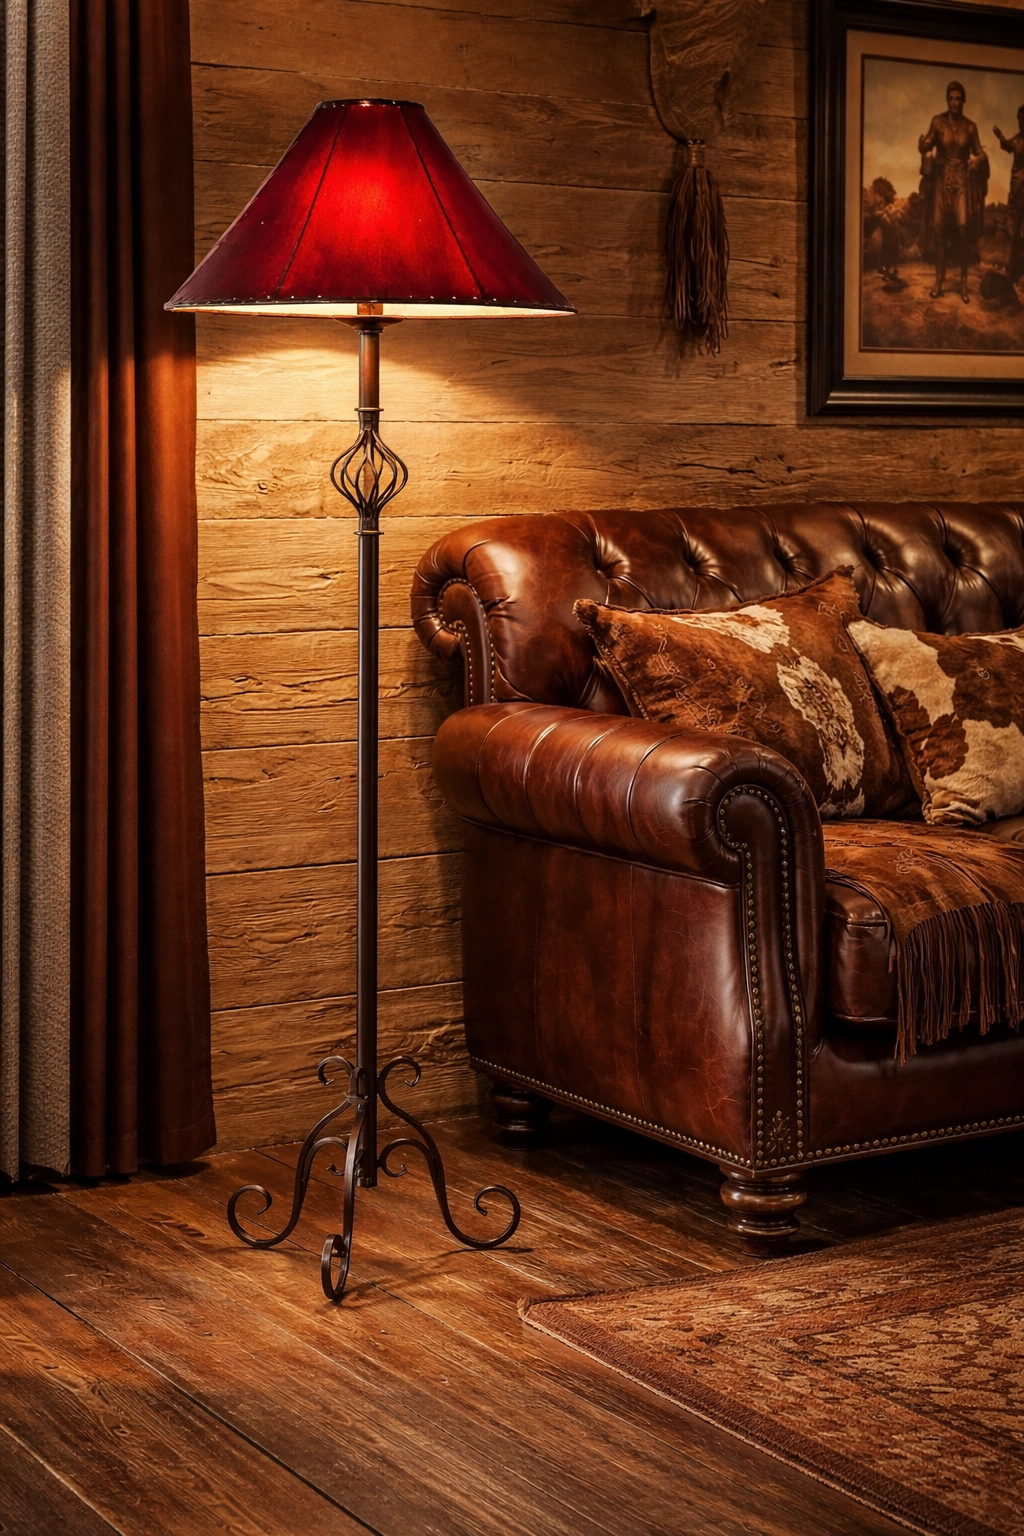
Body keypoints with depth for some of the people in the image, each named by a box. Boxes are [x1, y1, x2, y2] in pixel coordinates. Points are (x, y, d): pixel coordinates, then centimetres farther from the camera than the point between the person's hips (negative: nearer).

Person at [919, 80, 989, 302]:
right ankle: (939, 279, 7)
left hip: (963, 181, 0)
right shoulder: (938, 121, -3)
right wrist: (923, 145, -28)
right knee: (939, 227, -3)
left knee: (963, 228, -9)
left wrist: (979, 159, -16)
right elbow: (928, 145, -4)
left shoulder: (970, 126, 0)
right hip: (941, 180, 0)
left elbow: (978, 151, 7)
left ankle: (963, 282, -3)